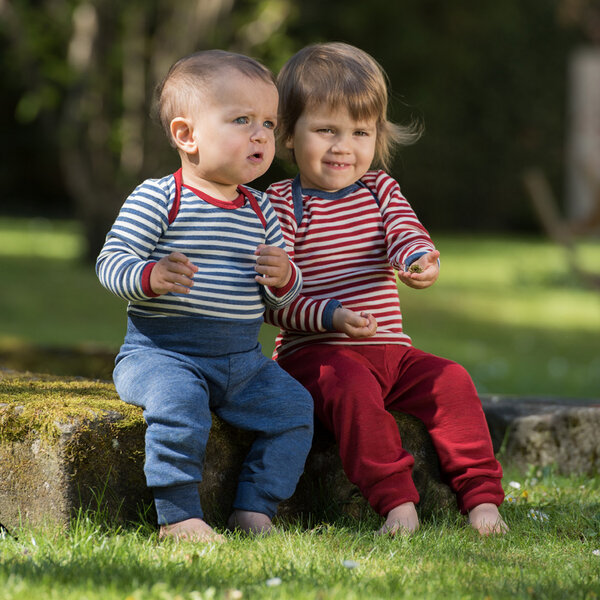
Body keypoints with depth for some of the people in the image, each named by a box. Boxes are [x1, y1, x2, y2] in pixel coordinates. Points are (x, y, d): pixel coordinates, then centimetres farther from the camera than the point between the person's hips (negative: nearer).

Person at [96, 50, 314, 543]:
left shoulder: (261, 211, 11)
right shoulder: (157, 199, -7)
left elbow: (280, 299, 16)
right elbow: (111, 262, -12)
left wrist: (283, 278, -8)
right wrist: (152, 277, -33)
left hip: (242, 358, 6)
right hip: (160, 351, -6)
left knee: (293, 405, -6)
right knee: (179, 401, -32)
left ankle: (254, 508, 1)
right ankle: (178, 515, -24)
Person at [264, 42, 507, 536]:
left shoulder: (379, 190, 13)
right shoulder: (281, 205, -3)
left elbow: (406, 233, -7)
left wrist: (419, 259, -33)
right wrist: (330, 315, -26)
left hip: (389, 349, 5)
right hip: (314, 352, -5)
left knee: (451, 381, -16)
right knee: (353, 386, -34)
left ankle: (481, 495, -12)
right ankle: (396, 500, -31)